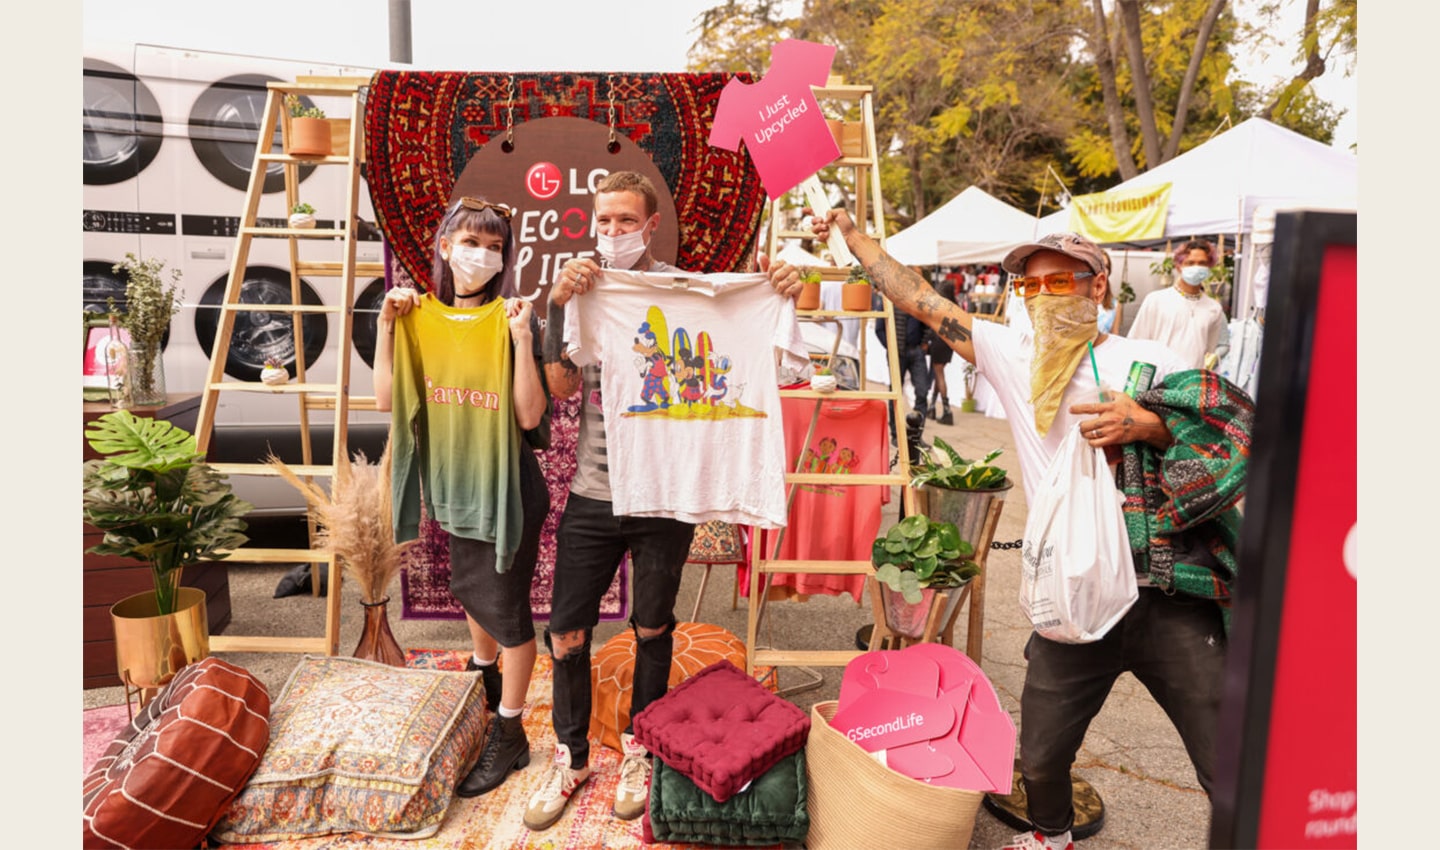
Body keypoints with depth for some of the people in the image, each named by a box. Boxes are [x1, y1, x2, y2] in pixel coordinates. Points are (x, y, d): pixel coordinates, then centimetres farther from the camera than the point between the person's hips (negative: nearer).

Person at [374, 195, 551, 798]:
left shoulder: (511, 320, -14)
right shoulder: (421, 318, 0)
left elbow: (530, 416, -21)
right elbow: (386, 399, -5)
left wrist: (522, 340, -30)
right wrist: (387, 326, -11)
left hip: (506, 486, -6)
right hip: (453, 483, 6)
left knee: (505, 606, 5)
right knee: (470, 589, 26)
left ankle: (509, 736, 23)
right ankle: (483, 675, 54)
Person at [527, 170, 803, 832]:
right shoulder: (581, 290, 2)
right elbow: (561, 386, -7)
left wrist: (779, 297, -18)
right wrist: (557, 304, -20)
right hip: (592, 495, 2)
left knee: (652, 628, 15)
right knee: (565, 633, 7)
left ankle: (639, 751, 38)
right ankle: (570, 758, 31)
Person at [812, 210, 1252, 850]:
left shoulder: (1148, 363, -1)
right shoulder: (1012, 355, 6)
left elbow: (1231, 445, -3)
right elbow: (919, 300, 9)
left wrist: (1147, 424, -20)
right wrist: (852, 235, 12)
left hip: (1168, 597, -2)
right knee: (1040, 760, 14)